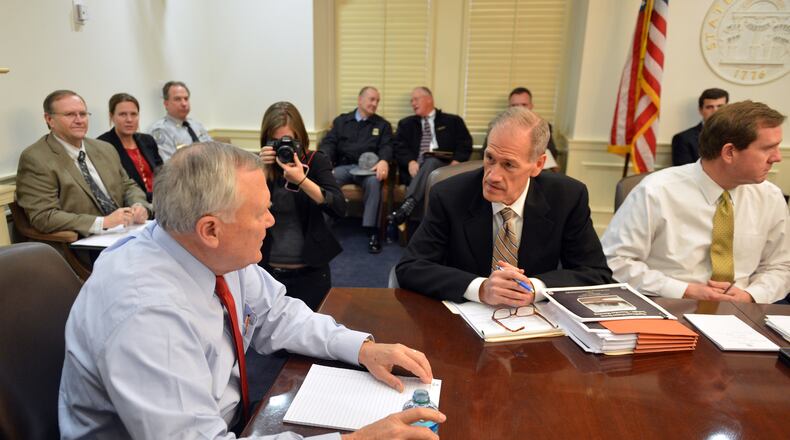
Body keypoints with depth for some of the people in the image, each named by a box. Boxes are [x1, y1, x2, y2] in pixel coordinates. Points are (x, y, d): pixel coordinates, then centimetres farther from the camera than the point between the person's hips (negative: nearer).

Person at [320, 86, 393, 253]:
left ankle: (372, 232, -34)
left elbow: (386, 147, 3)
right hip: (343, 166, 1)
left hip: (367, 168, -1)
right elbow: (329, 142, 8)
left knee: (374, 182, -36)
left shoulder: (382, 125, 18)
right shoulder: (341, 121, 19)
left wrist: (384, 161, -22)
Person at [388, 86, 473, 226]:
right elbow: (399, 147, 9)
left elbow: (465, 145, 7)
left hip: (444, 168, -1)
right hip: (416, 168, 2)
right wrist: (410, 162, -13)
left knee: (430, 162, -36)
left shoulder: (453, 121, 19)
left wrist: (456, 162, -13)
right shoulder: (406, 124, 24)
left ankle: (407, 206, -55)